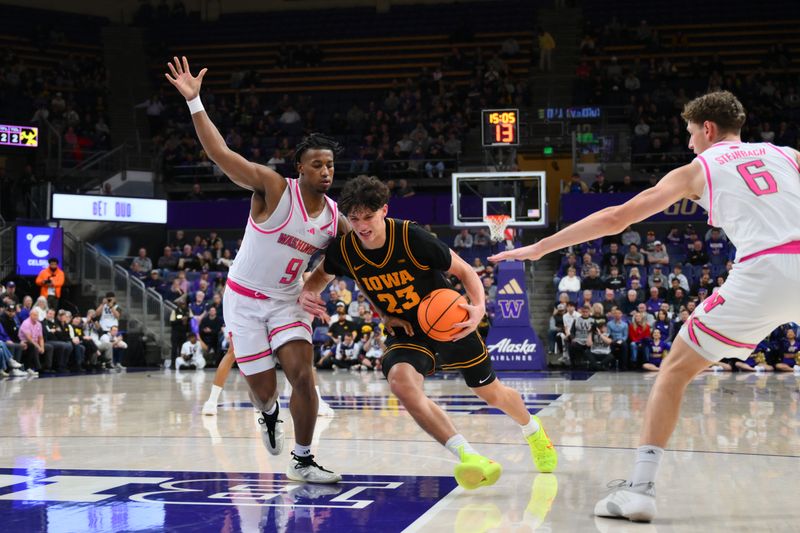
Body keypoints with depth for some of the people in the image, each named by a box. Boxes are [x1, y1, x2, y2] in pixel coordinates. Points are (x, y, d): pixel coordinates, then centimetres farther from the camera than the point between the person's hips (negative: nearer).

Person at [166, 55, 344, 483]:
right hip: (245, 299, -4)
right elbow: (221, 154, -29)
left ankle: (302, 462, 1)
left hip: (286, 302, 4)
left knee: (303, 375, -15)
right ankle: (269, 414, 40)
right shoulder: (273, 189, -20)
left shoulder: (335, 217, -4)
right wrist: (194, 101, -36)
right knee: (263, 391, 0)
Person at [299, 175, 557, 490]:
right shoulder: (343, 249, -16)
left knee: (492, 394, 15)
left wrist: (479, 306, -33)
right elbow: (321, 275, 7)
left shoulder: (413, 238, -26)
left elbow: (463, 270, -15)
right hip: (404, 334, 2)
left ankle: (533, 429, 51)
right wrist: (308, 294, -16)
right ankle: (465, 455, -37)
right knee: (400, 380, -34)